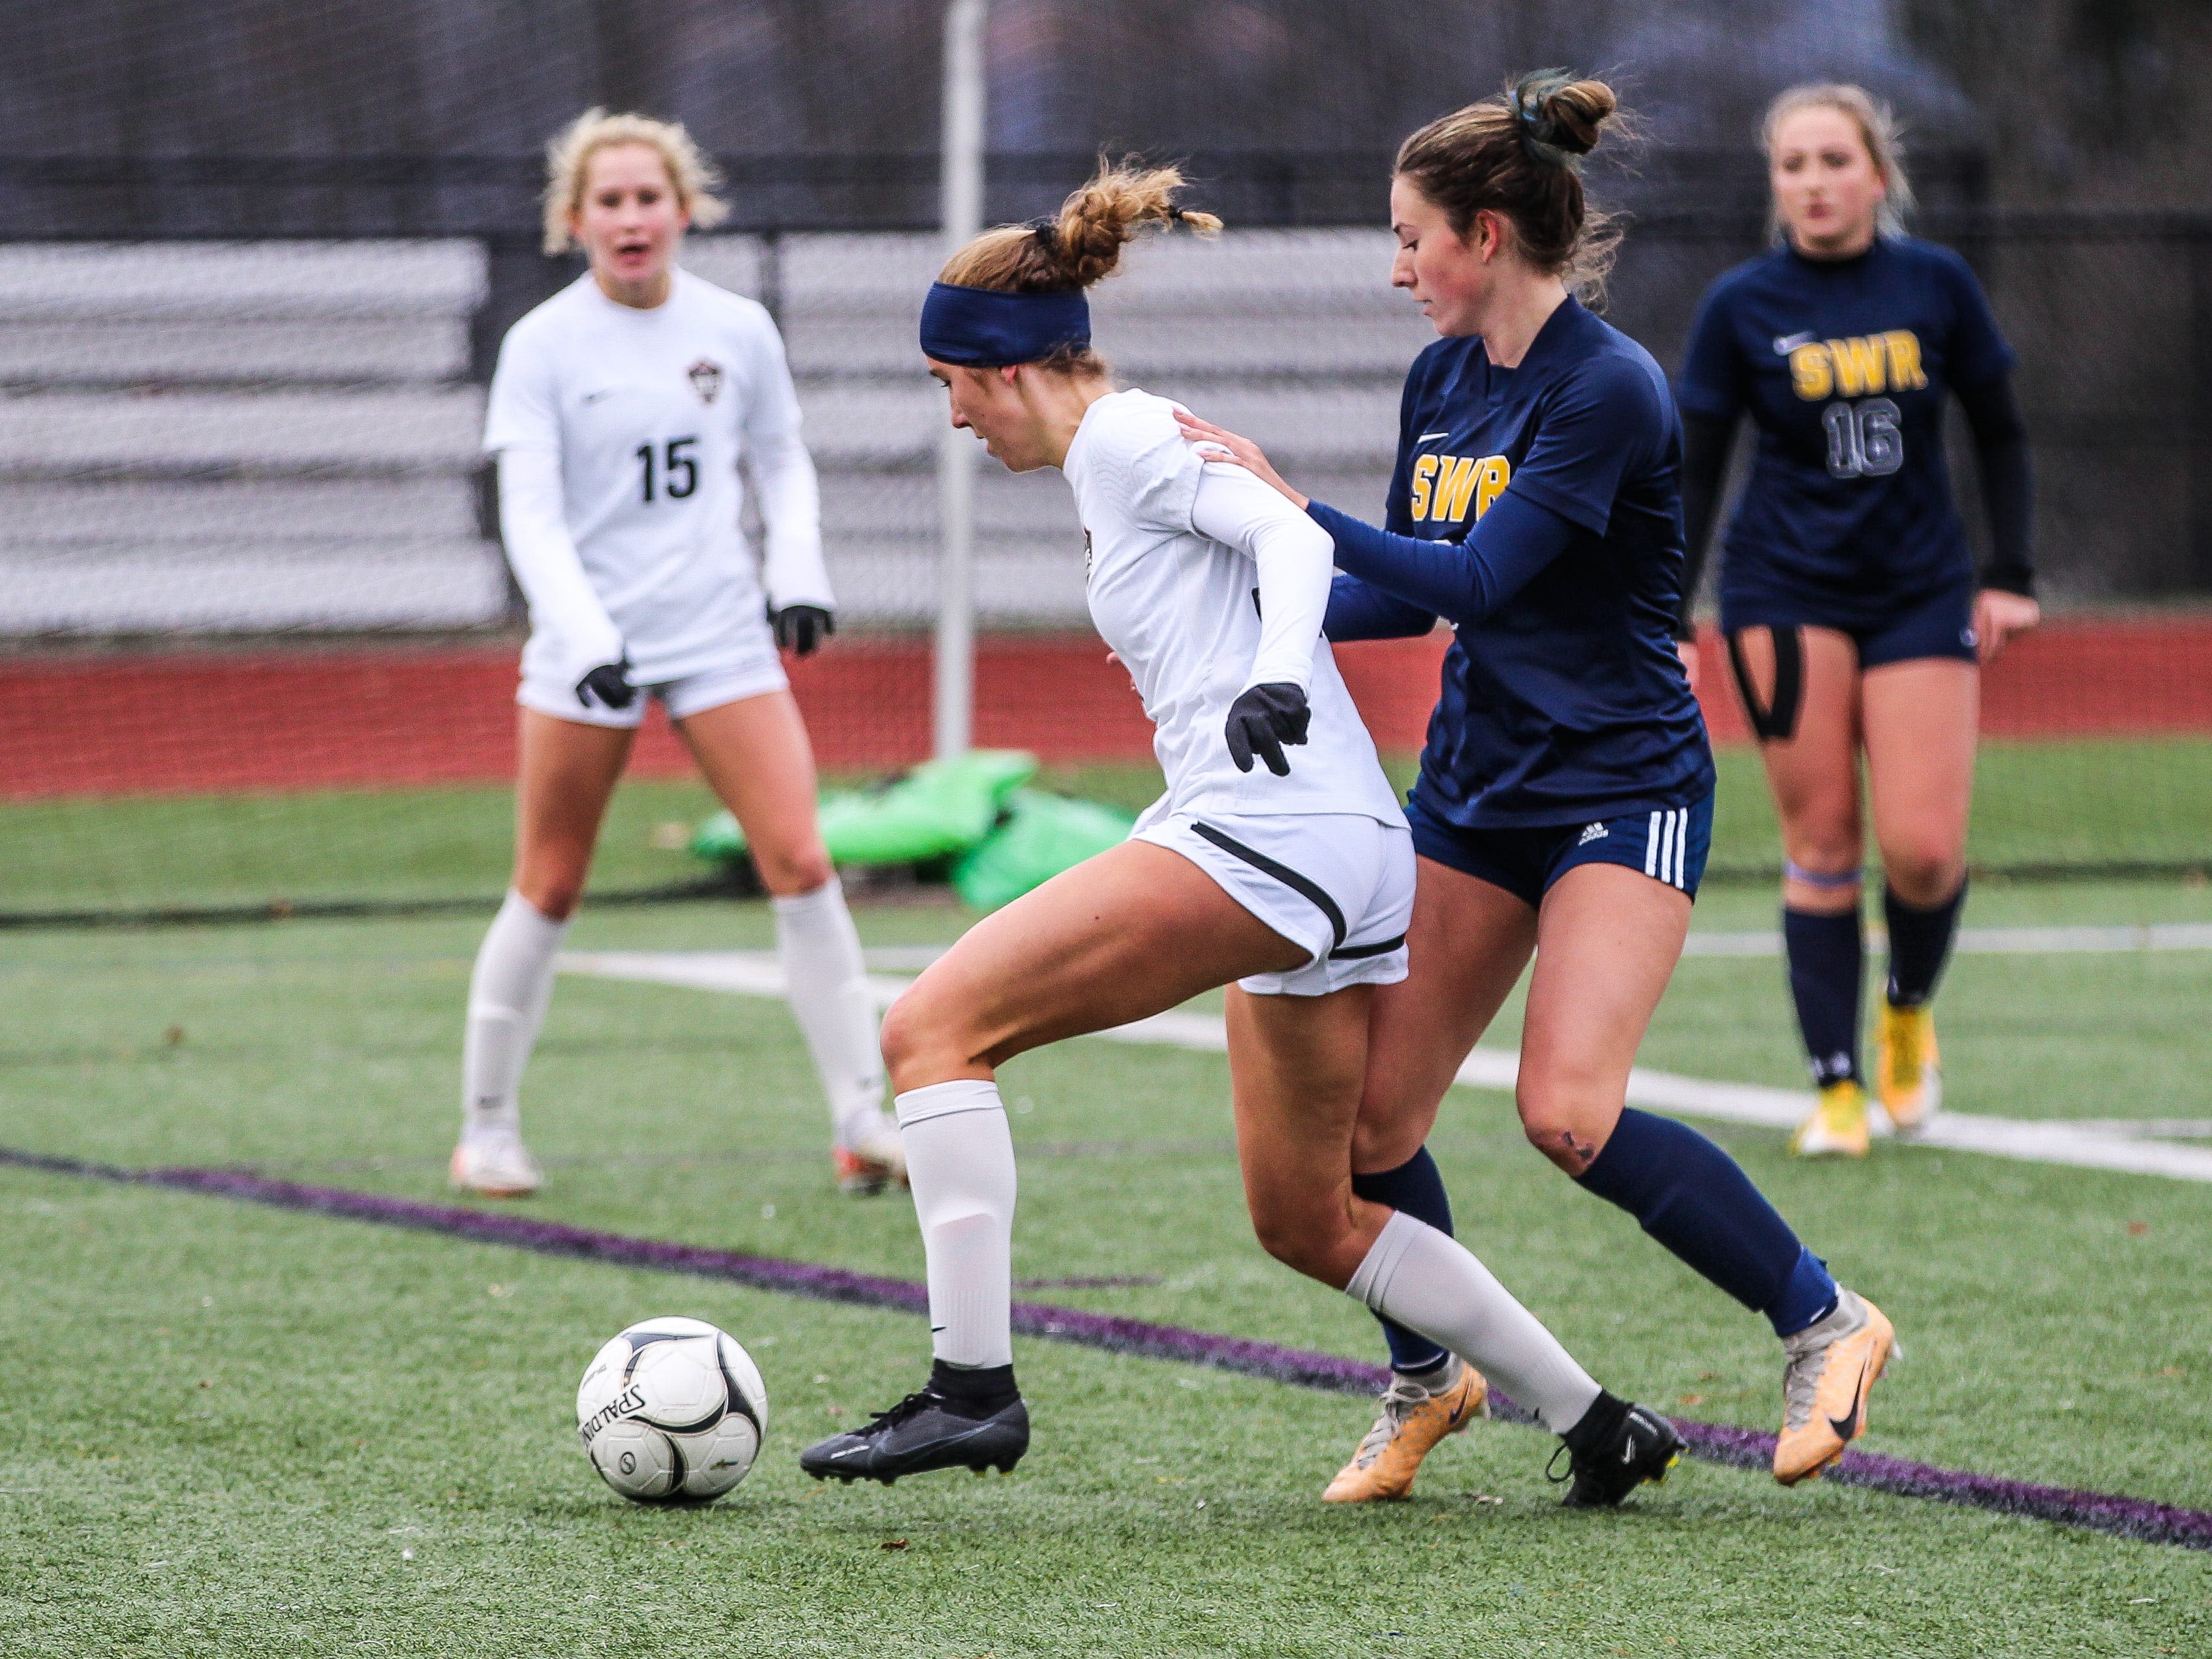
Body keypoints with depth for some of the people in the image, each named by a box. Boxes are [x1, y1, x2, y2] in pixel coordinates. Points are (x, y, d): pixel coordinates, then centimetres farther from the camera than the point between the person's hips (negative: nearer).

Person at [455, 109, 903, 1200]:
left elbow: (782, 462, 16)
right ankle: (487, 1126, 19)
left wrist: (800, 574, -1)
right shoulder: (542, 345, -5)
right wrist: (583, 635, -23)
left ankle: (861, 1119, -5)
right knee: (549, 891, 4)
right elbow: (530, 514, -9)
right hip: (586, 647, -2)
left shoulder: (738, 331, 4)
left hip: (723, 636, 2)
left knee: (800, 863, -9)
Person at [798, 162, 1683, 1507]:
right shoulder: (1119, 459, 24)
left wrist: (1278, 680, -33)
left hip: (1270, 835, -11)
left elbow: (1291, 537, -16)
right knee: (1310, 1221, 19)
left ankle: (972, 1388, -17)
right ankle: (1600, 1427, 21)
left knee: (933, 1028, -12)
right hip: (1346, 857, 11)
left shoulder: (1124, 439, -3)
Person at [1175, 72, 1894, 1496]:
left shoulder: (1609, 389, -18)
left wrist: (1287, 506, -25)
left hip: (1624, 790, -8)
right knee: (1372, 1112, 1)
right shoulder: (1443, 380, 6)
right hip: (1476, 781, 8)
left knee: (1570, 1113, -21)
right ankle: (1423, 1383, 24)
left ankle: (1824, 1320, -3)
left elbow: (1473, 582, -25)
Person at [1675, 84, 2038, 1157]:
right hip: (1784, 593, -1)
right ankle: (1837, 1090, 0)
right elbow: (1692, 473, 2)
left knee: (1924, 851, -8)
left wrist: (2011, 574, 4)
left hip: (1920, 592, 1)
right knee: (1821, 845, -7)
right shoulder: (1741, 306, -3)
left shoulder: (1935, 285, 0)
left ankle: (1908, 1011, 23)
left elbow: (2000, 434, 11)